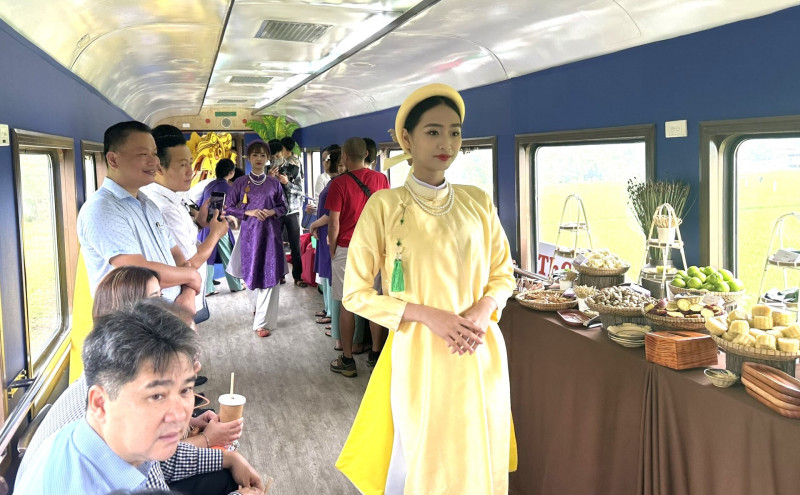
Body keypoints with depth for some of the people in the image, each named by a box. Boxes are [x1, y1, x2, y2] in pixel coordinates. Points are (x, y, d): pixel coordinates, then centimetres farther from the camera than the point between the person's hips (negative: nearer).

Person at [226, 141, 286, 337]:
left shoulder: (274, 183, 5)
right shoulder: (240, 183, 1)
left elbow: (283, 207, 10)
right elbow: (229, 207, 1)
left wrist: (272, 212, -11)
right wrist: (249, 212, -13)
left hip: (271, 233, 0)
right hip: (249, 233, 0)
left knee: (270, 275, -5)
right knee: (251, 273, 7)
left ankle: (262, 322, 2)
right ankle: (259, 306, 38)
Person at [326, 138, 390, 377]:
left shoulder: (340, 183, -10)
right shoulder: (381, 179, 0)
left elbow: (334, 224, -10)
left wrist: (332, 248, 4)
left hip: (346, 250, -3)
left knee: (347, 305, 4)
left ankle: (347, 361, 10)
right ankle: (376, 354, 20)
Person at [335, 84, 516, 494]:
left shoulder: (478, 202, 3)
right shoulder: (384, 205, -8)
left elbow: (503, 273, 12)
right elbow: (356, 293, -7)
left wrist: (484, 307, -9)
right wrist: (428, 315, -17)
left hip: (481, 354, 4)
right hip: (420, 355, -3)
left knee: (478, 459, 16)